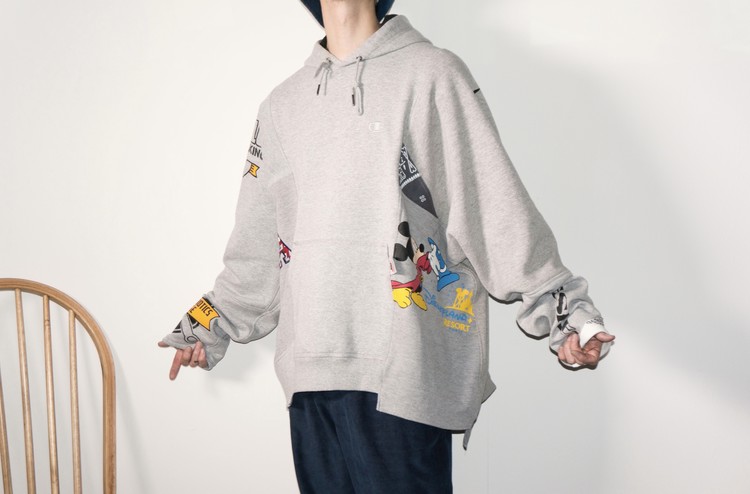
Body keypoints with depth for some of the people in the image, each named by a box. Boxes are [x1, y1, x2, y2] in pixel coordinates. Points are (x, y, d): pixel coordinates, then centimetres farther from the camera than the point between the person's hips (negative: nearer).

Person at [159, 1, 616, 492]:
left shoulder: (434, 75, 2)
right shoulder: (284, 102, 17)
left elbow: (498, 206, -3)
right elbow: (257, 247, 24)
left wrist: (562, 311, -8)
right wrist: (211, 325, 26)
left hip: (404, 369, -4)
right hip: (309, 372, 5)